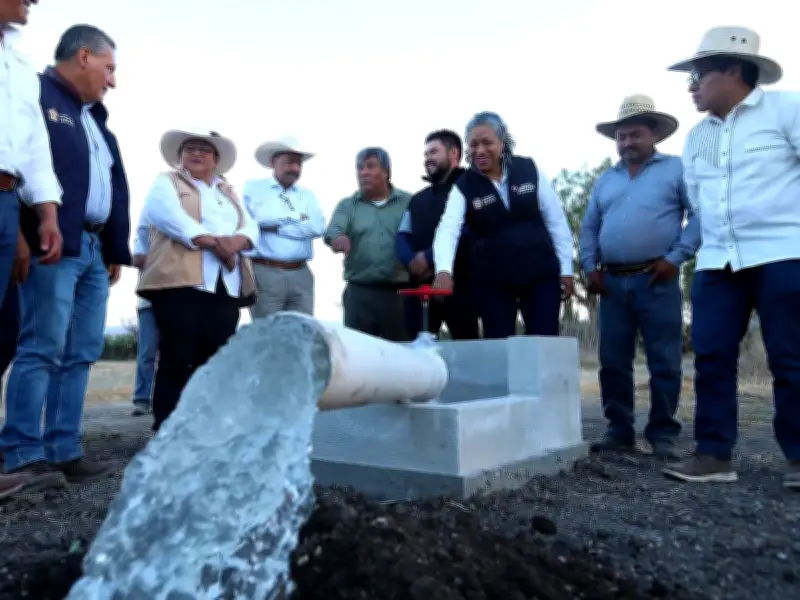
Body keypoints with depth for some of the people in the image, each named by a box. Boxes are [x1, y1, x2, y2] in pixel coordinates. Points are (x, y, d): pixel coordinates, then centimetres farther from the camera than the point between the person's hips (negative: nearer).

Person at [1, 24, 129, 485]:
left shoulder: (95, 118, 26)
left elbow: (115, 186, 22)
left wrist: (116, 248, 16)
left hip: (94, 250, 8)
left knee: (81, 355, 6)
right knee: (43, 349, -8)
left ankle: (64, 451, 11)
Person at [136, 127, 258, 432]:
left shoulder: (229, 192, 28)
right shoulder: (166, 183, 14)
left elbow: (251, 227, 13)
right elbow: (172, 218, -7)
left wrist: (236, 240, -10)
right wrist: (214, 242, -16)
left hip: (226, 286, 5)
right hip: (180, 282, -4)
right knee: (177, 360, -7)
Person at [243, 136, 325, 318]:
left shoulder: (307, 194, 15)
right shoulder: (253, 188, 4)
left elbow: (317, 226, -2)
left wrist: (275, 227, -5)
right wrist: (296, 221, -5)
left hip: (301, 275, 4)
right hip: (265, 272, -4)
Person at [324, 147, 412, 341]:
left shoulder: (409, 202, 8)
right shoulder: (347, 205, 11)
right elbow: (333, 230, -7)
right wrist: (337, 238, -30)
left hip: (400, 293, -1)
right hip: (359, 293, 1)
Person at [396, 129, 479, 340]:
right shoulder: (417, 199, 27)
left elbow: (468, 232, -13)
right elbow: (402, 237, 16)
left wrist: (429, 256, -14)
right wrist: (412, 261, -6)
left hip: (458, 283, -6)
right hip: (420, 284, 6)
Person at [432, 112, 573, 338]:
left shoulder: (529, 169, -2)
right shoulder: (463, 186, -5)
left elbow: (556, 221, 3)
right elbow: (448, 229, -21)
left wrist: (565, 268, 1)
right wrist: (444, 270, -39)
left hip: (541, 274, 1)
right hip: (493, 282, 0)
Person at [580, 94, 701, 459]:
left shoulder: (677, 168, 6)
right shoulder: (605, 180, 20)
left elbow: (700, 215, -3)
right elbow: (588, 227, 19)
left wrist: (676, 257, -11)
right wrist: (589, 267, 6)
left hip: (657, 281, -4)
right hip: (612, 283, 5)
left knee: (664, 362, -1)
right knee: (613, 362, 5)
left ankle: (663, 434, 9)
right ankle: (620, 430, 16)